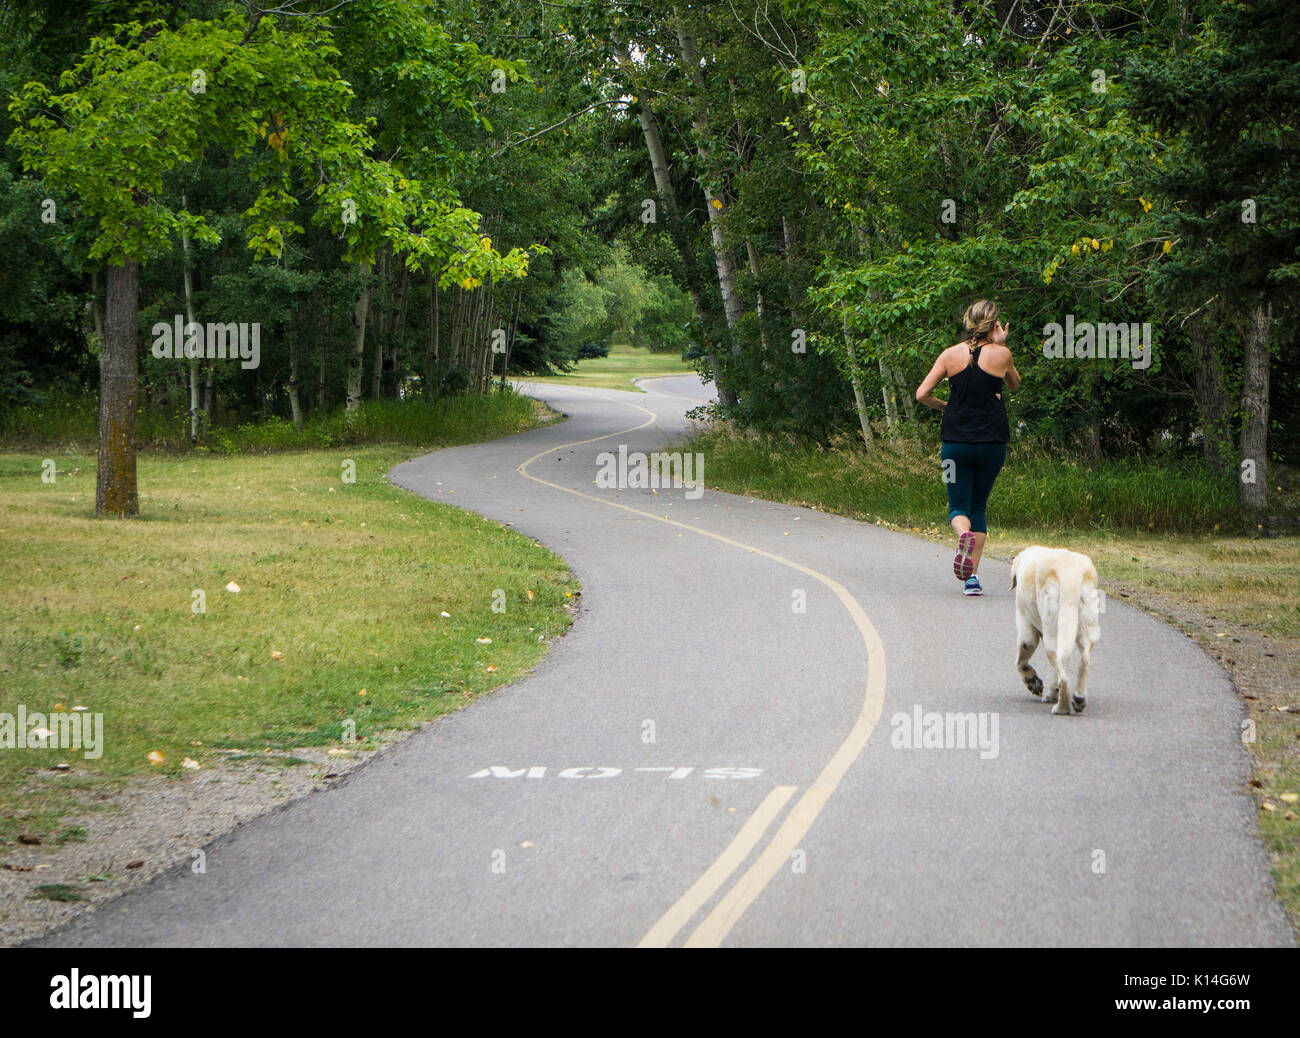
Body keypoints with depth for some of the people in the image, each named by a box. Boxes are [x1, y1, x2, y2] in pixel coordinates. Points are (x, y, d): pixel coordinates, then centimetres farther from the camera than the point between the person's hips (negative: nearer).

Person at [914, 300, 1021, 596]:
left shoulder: (950, 355, -1)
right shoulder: (1001, 354, -4)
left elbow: (922, 394, -3)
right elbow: (1014, 385, 17)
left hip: (956, 441, 0)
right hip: (992, 442, 0)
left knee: (959, 506, 8)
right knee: (979, 507, 13)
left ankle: (964, 534, -29)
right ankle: (972, 576, 5)